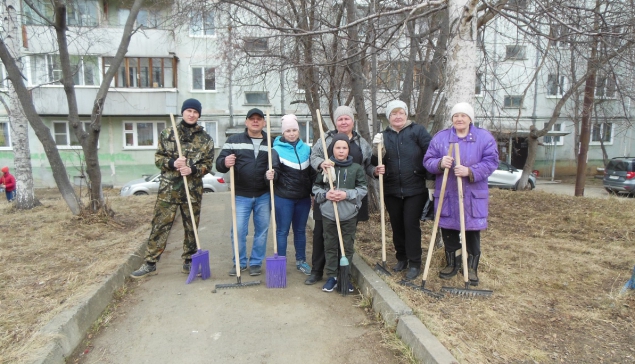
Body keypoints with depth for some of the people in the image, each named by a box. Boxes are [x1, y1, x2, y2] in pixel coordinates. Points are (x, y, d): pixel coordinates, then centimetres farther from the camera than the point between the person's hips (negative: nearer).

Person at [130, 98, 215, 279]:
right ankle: (150, 263, 11)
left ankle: (189, 262, 22)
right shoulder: (167, 133, 5)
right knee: (160, 225, 1)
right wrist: (172, 163, -16)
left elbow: (208, 164, 2)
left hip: (193, 190, 1)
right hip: (168, 188, -1)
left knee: (191, 227, 8)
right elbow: (158, 157, 4)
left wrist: (192, 170, -17)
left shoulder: (206, 139, 5)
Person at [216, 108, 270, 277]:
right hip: (241, 195, -1)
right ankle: (239, 262, 20)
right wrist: (225, 163, -25)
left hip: (264, 196, 1)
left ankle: (256, 262, 24)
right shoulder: (234, 140, 2)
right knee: (238, 230, 2)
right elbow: (219, 163, -1)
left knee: (262, 230, 9)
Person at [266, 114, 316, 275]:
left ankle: (301, 261, 28)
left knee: (300, 230, 15)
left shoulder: (306, 149, 7)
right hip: (283, 197, -4)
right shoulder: (277, 150, -4)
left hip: (303, 197, 4)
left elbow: (312, 172, 12)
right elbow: (274, 170, -16)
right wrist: (271, 175, -39)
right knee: (282, 231, 5)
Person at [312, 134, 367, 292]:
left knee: (347, 246, 9)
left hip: (349, 215, 0)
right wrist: (325, 195, -13)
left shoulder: (356, 168, -1)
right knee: (330, 246, 10)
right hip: (328, 214, 1)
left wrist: (346, 194, -14)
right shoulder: (326, 167, 0)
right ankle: (331, 276, 23)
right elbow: (316, 187, 6)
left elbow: (362, 189, -1)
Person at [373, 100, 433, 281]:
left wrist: (430, 178, -14)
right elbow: (379, 163, 8)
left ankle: (414, 264, 12)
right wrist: (377, 149, -13)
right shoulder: (384, 135, 8)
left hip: (415, 189, -4)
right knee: (396, 225, 13)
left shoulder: (417, 131, -3)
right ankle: (401, 258, 30)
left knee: (411, 224, -1)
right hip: (392, 190, 4)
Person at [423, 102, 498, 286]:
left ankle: (471, 267, 22)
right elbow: (428, 160, 0)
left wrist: (470, 172, -21)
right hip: (446, 195, 2)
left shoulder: (484, 137, 1)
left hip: (473, 195, -1)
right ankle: (452, 263, 28)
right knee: (448, 230, 9)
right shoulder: (440, 137, 4)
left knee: (472, 231, 5)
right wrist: (440, 163, -22)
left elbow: (491, 162, -7)